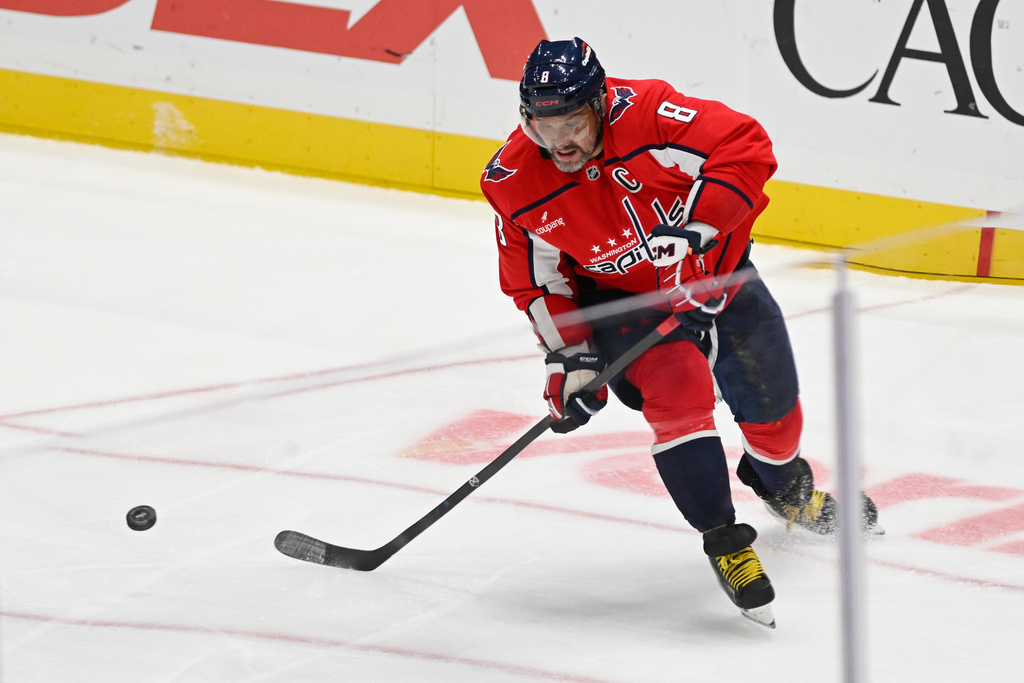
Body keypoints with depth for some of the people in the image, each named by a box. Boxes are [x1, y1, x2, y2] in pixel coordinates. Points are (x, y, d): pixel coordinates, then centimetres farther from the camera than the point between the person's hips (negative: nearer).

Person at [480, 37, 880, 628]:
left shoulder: (646, 114, -30)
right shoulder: (515, 184, -19)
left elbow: (746, 147, -32)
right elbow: (536, 280, -7)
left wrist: (694, 227, -38)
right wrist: (569, 357, -14)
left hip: (715, 268, 0)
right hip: (622, 296, 0)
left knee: (771, 399, 14)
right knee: (678, 390, -26)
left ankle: (782, 483, 50)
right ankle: (725, 541, -16)